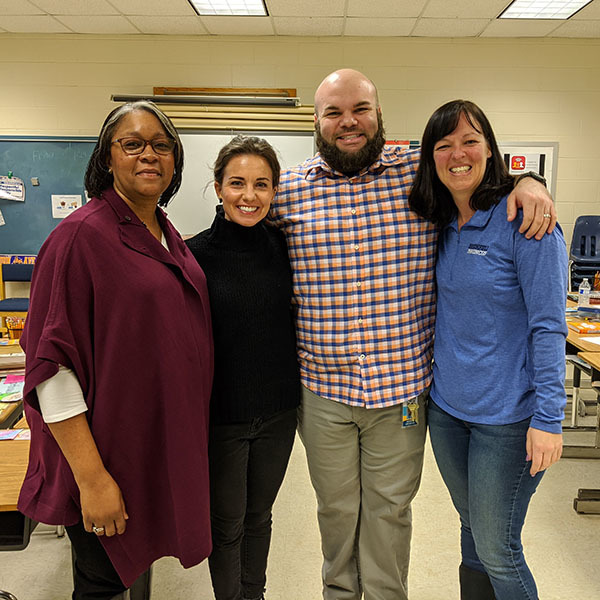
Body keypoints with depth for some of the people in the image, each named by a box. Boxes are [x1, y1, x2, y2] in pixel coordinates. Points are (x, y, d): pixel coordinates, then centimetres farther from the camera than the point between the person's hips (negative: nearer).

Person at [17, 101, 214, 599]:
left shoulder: (171, 239, 8)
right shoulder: (82, 235, -16)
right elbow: (52, 363, -19)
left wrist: (190, 442, 14)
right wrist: (92, 478, -20)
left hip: (166, 450, 7)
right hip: (109, 460, -7)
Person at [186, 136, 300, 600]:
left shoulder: (284, 247, -2)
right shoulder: (195, 255, -12)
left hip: (279, 409, 3)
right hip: (219, 414, -3)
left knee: (259, 514, 21)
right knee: (226, 523, 13)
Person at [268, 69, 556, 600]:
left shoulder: (421, 173, -2)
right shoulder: (289, 190, -1)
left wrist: (527, 183, -9)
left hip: (400, 388, 0)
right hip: (323, 390, 1)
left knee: (390, 507, 17)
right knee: (336, 507, 20)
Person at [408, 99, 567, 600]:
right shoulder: (441, 224, 5)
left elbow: (548, 325, -16)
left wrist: (548, 418, -19)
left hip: (507, 417, -6)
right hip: (446, 407, 6)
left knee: (497, 552, 7)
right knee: (472, 532, 22)